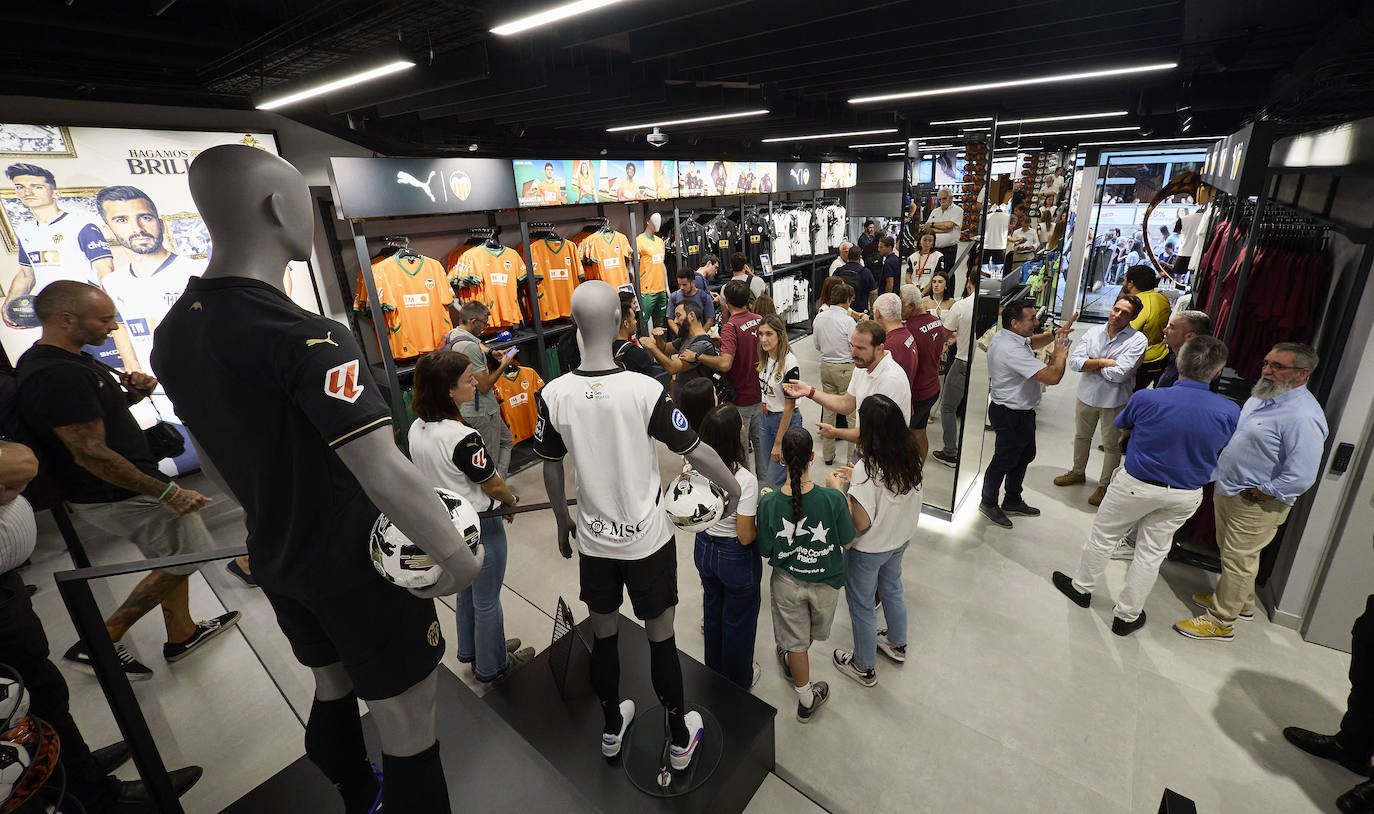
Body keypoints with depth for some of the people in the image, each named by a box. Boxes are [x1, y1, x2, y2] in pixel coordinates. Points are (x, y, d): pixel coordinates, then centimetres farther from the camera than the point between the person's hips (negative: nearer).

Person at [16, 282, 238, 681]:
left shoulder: (66, 359, 6)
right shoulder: (58, 374, -26)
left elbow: (101, 406, 21)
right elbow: (89, 453, -29)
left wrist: (132, 392, -2)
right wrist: (166, 492, -26)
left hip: (104, 492, 10)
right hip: (120, 495, -10)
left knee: (173, 558, 20)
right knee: (186, 558, 3)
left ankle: (182, 635, 33)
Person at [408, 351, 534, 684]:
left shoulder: (416, 430, -6)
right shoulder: (463, 438, -31)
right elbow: (493, 486, -18)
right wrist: (511, 500, 2)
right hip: (480, 528, -8)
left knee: (465, 591, 28)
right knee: (486, 602, 13)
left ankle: (470, 651, 49)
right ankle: (492, 666, 34)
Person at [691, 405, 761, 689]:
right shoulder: (745, 480, -32)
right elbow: (746, 537, -24)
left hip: (704, 548, 5)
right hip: (737, 559, -5)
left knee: (713, 611, 29)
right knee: (738, 621, 20)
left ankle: (714, 669, 53)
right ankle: (738, 681, 45)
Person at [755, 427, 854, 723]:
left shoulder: (769, 503, -25)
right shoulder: (833, 498, -27)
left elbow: (765, 551, -12)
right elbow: (847, 542, -11)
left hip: (786, 581, 0)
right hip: (824, 581, 0)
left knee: (795, 640, 22)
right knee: (810, 634, 31)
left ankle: (806, 701, 42)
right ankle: (791, 661, 60)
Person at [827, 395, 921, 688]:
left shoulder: (867, 469, -34)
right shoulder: (911, 457, -12)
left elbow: (861, 523, -28)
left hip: (869, 549, -7)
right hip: (901, 538, 7)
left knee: (861, 604, 16)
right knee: (892, 588, 31)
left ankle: (864, 667, 37)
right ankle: (897, 644, 54)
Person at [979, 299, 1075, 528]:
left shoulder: (1003, 336, 2)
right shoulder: (1012, 350, -31)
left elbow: (1033, 341, 24)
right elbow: (1053, 377, -31)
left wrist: (1057, 333, 6)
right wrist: (1060, 354, -12)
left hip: (1020, 412, 11)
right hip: (1011, 416, -11)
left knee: (1025, 455, 23)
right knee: (1004, 460, 7)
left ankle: (1013, 501, 39)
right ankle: (988, 503, 26)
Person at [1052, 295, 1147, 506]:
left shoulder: (1137, 340, -14)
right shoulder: (1093, 332, -2)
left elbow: (1118, 373, -25)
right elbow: (1073, 361, -12)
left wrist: (1090, 365, -14)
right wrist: (1102, 362, -21)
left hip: (1114, 401, -4)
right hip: (1087, 395, 4)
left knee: (1111, 445, 10)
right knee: (1081, 436, 22)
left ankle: (1104, 485, 27)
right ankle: (1078, 472, 43)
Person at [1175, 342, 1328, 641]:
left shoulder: (1303, 417, -24)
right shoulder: (1262, 396, 5)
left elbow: (1301, 477, -27)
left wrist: (1255, 494, -17)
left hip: (1256, 507, -9)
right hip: (1228, 493, 9)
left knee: (1238, 561, 5)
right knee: (1230, 553, 24)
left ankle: (1220, 622, 20)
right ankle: (1242, 603, 45)